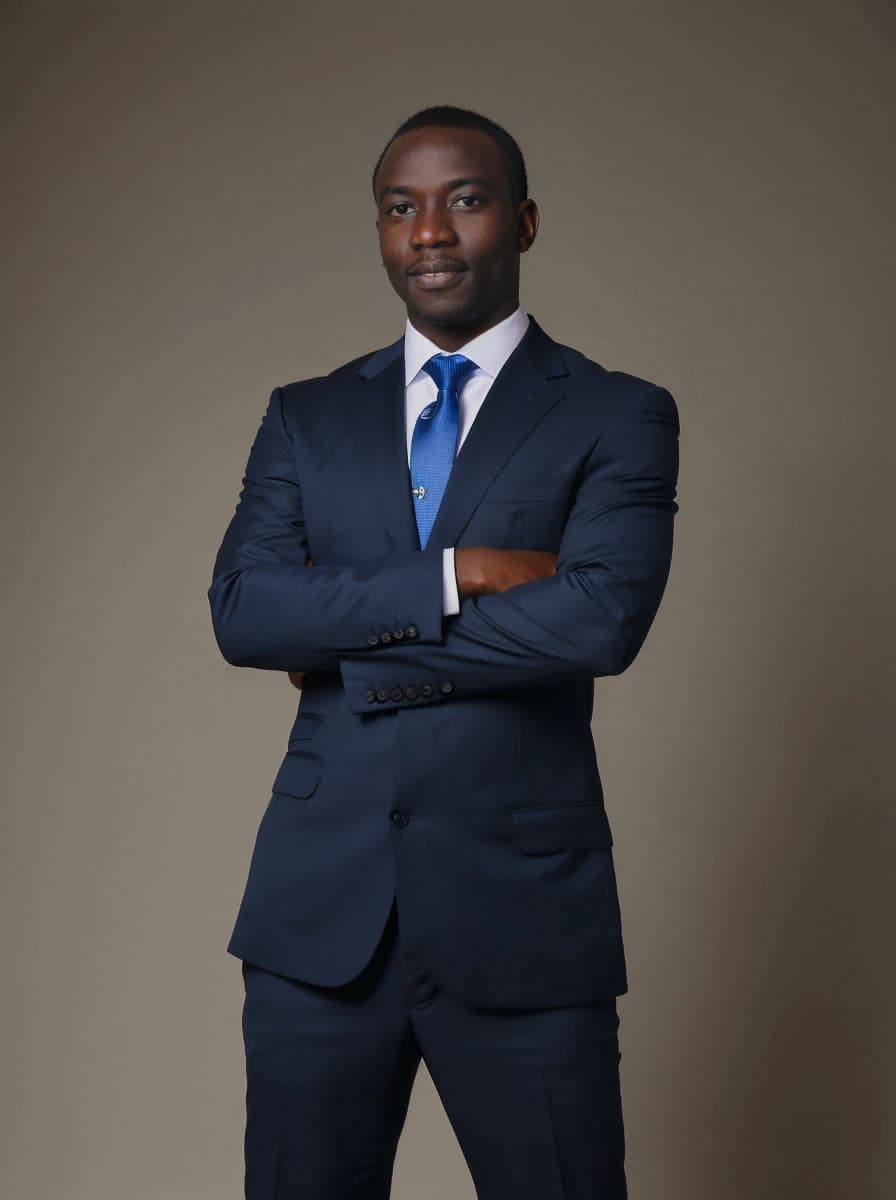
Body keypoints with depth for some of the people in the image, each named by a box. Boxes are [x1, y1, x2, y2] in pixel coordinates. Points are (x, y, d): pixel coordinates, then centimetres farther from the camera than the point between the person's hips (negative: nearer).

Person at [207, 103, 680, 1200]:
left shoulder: (619, 416, 1)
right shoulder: (306, 416, 11)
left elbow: (603, 619, -16)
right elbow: (238, 611, -4)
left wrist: (344, 643, -10)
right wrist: (454, 574, -15)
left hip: (521, 906, -3)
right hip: (320, 904, 3)